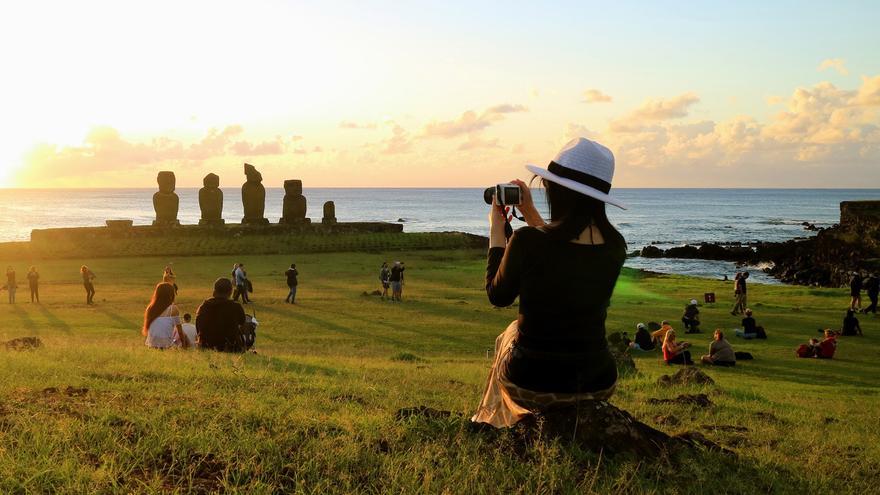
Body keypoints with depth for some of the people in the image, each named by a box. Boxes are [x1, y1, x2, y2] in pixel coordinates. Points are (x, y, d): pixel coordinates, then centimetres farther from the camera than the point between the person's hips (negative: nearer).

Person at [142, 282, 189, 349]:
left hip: (151, 344, 5)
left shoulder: (150, 308, 5)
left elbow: (146, 329, 15)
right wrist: (184, 344, 16)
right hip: (167, 344, -5)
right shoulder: (173, 308, -7)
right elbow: (179, 330, 1)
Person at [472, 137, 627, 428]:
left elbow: (498, 297, -3)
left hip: (533, 384, -3)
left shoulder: (527, 241, -21)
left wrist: (496, 231, 6)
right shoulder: (615, 246, -6)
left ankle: (495, 424, 48)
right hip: (599, 384, 4)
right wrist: (531, 216, 19)